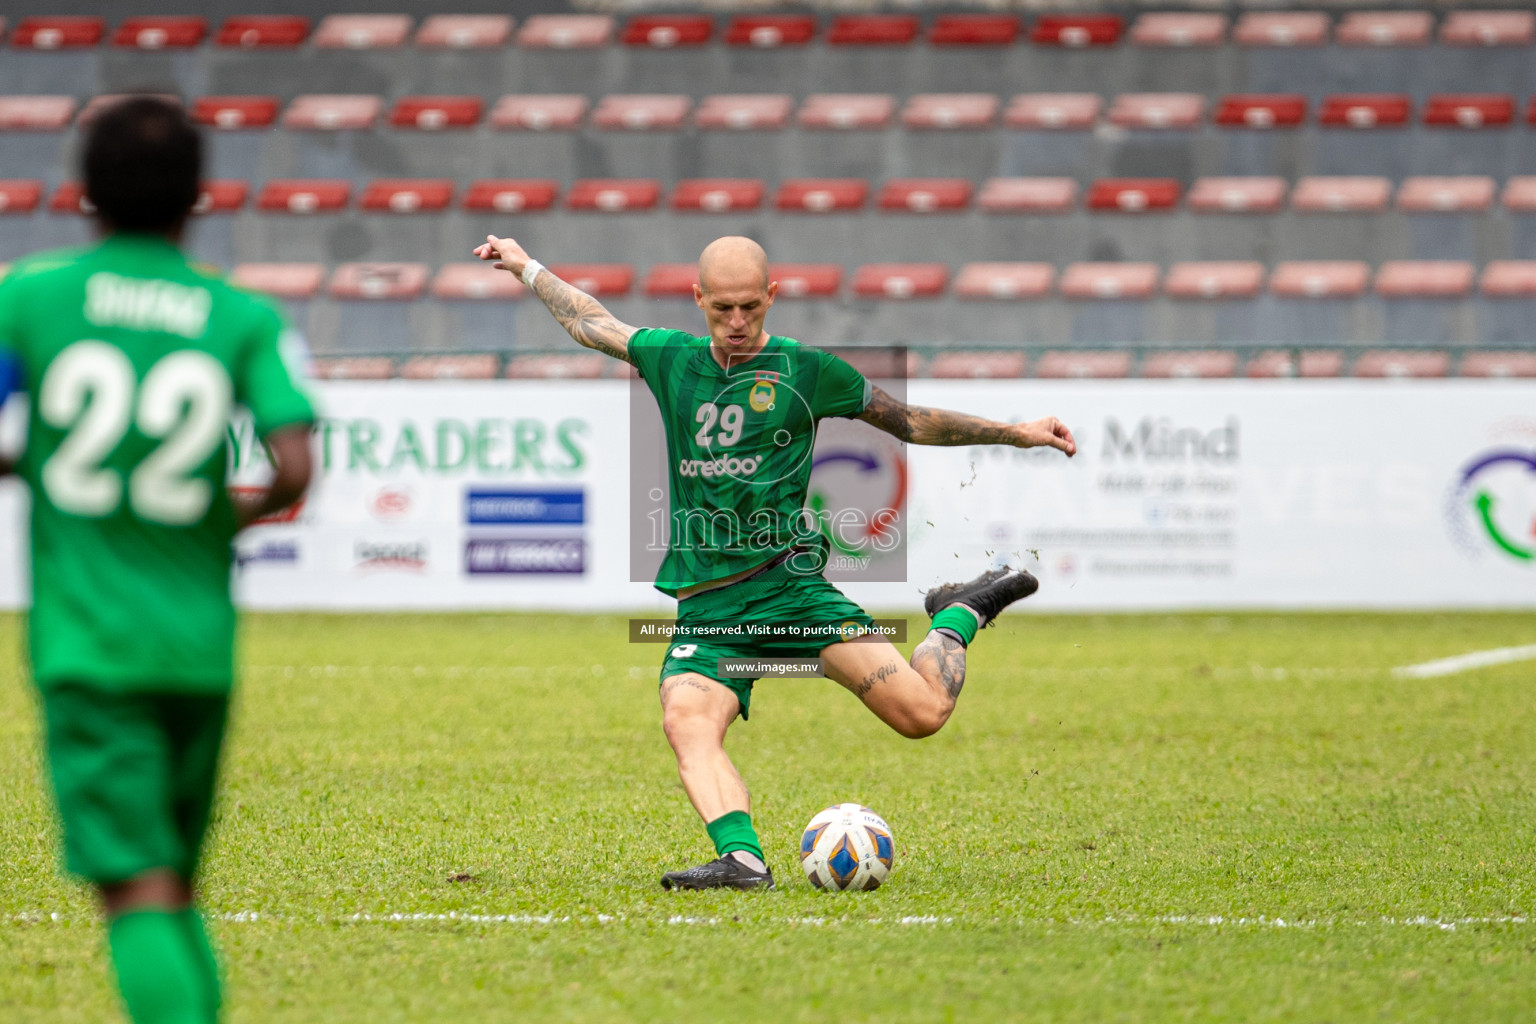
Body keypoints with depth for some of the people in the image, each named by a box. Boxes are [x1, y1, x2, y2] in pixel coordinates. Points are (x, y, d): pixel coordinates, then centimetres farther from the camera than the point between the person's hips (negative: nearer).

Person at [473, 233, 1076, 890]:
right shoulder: (670, 359, 10)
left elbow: (909, 422, 14)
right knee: (688, 724, -30)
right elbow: (588, 321, 30)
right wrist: (526, 268, 40)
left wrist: (1016, 433, 13)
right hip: (705, 608, 2)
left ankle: (959, 616, 17)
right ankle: (742, 860, -44)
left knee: (921, 712, -15)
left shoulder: (805, 371, 3)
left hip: (789, 586, -2)